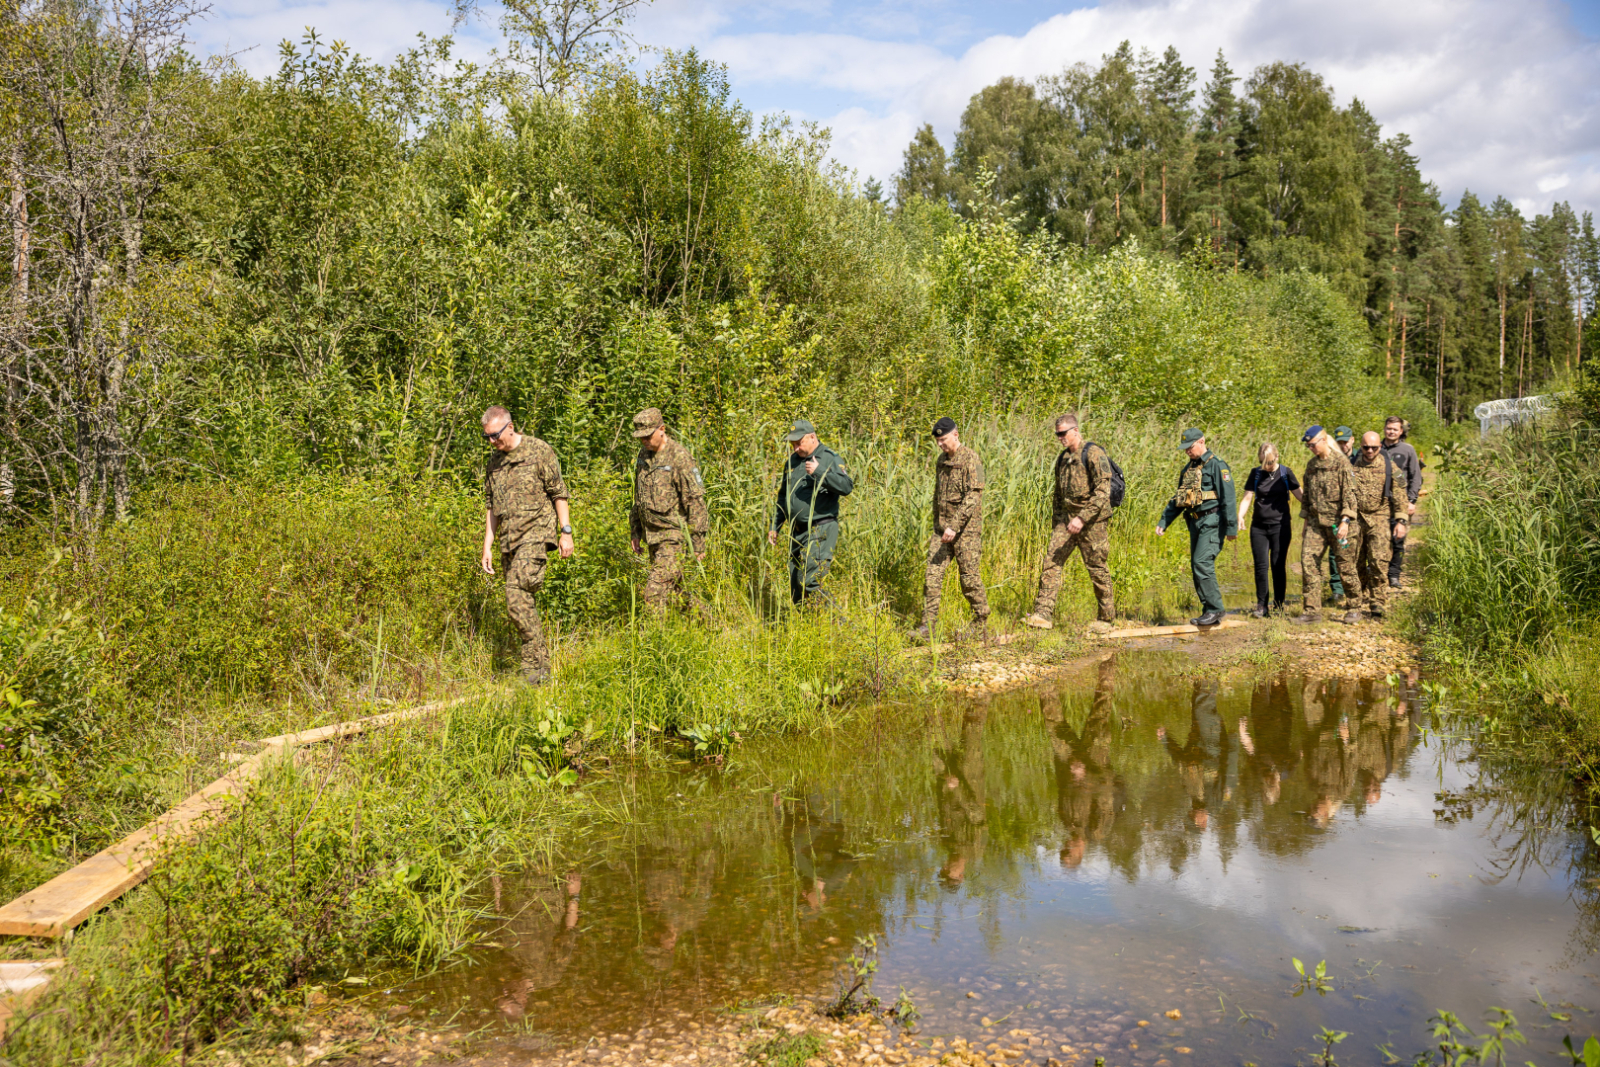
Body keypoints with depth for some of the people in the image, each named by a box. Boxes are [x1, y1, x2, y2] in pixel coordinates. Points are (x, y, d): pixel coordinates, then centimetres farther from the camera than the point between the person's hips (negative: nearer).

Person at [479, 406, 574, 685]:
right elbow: (491, 506, 19)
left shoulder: (539, 451, -4)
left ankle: (535, 663, -15)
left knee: (517, 593, -20)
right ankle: (541, 667, 14)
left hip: (535, 533, -7)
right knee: (524, 601, 7)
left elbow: (559, 494, -3)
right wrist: (487, 546, 14)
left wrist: (566, 532, -7)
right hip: (509, 540, 7)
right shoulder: (494, 461, 14)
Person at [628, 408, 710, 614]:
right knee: (673, 589, 13)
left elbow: (695, 500, -14)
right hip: (652, 535, 8)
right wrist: (635, 532, 19)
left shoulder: (679, 457, -13)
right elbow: (638, 497, 21)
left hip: (673, 535, -8)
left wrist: (698, 542, -15)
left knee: (655, 590, -14)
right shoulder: (644, 456, 11)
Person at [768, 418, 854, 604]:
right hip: (797, 532, 7)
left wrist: (819, 471, -24)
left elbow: (847, 487, -17)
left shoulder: (830, 458, -4)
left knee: (809, 582, -16)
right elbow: (783, 496, 25)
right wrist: (774, 526, 20)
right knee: (795, 586, 7)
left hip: (821, 532, -7)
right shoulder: (792, 461, 16)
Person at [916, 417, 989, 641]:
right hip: (942, 528, 7)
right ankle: (927, 627, -2)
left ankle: (981, 625, 17)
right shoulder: (941, 460, 13)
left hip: (966, 529, -7)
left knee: (969, 577, 1)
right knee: (932, 574, -2)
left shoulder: (971, 459, -11)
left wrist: (954, 526, -26)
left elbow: (973, 497, -20)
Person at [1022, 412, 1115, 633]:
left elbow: (1103, 491, -19)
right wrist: (1055, 522, 20)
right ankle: (1043, 615, -8)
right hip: (1067, 519, 7)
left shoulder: (1093, 454, -11)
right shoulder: (1063, 458, 14)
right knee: (1051, 563, -5)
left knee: (1097, 570, 2)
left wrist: (1083, 518, -25)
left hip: (1092, 521, -7)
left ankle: (1106, 619, 16)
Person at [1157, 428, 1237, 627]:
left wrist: (1231, 527, -17)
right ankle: (1209, 611, 12)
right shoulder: (1188, 468, 16)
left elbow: (1228, 498, -13)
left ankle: (1215, 609, -9)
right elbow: (1177, 499, 23)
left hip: (1212, 522, -8)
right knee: (1196, 566, 6)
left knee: (1202, 563, -17)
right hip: (1196, 523, 8)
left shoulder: (1217, 465, -8)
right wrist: (1164, 521, 16)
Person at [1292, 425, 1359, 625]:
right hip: (1315, 522, 6)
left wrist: (1345, 521, -17)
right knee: (1308, 561, -4)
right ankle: (1312, 610, -1)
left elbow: (1349, 493, -11)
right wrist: (1305, 520, 17)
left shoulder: (1340, 462, -7)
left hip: (1335, 522, -6)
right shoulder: (1311, 464, 13)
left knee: (1345, 565, 2)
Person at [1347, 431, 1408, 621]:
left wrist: (1400, 521, -2)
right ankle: (1358, 602, 17)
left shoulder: (1390, 467, 3)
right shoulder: (1351, 466, 7)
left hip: (1380, 518, -2)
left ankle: (1377, 602, -4)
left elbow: (1399, 497, 4)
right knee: (1355, 562, 4)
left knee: (1378, 560, -11)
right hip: (1355, 518, 2)